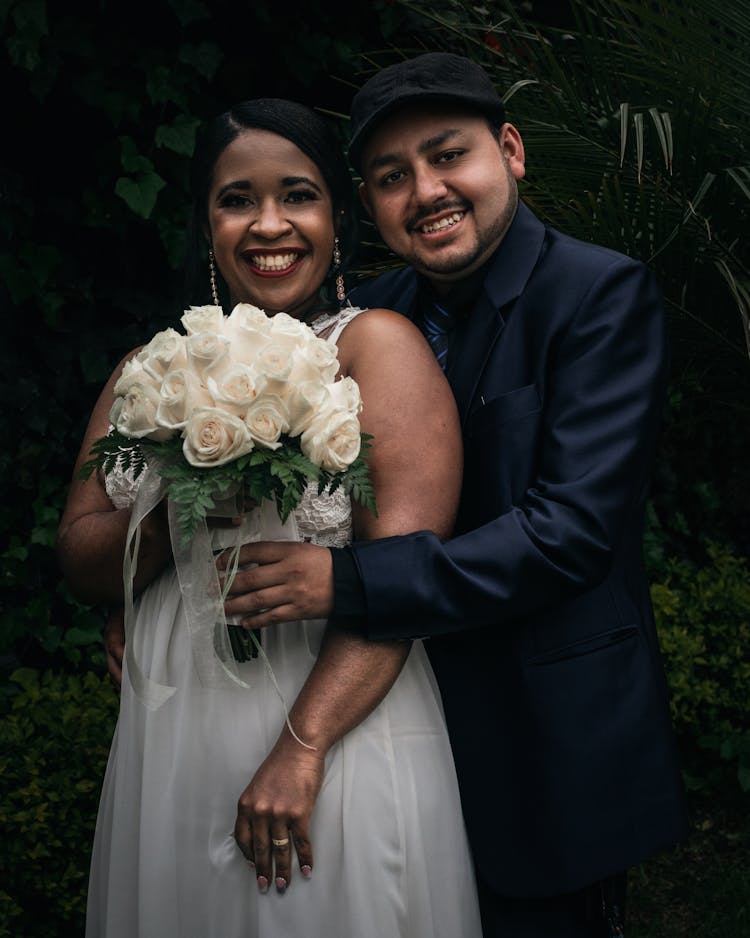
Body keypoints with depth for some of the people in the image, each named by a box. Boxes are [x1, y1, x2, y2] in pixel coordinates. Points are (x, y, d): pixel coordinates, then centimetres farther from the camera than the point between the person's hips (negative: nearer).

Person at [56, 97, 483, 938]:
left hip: (336, 725, -4)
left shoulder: (376, 345, -6)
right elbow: (81, 566, 7)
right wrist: (176, 511, -13)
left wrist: (302, 746, -22)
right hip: (172, 739, 4)